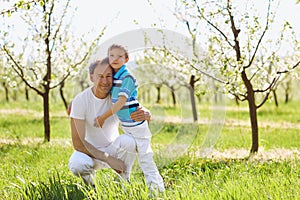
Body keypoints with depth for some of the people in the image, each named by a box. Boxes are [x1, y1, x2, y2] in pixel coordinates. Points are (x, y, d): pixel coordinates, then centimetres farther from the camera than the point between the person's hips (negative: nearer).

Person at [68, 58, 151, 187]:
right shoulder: (80, 100, -20)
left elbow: (147, 114, -9)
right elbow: (77, 142, -22)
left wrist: (145, 114, -37)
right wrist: (108, 159, -27)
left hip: (113, 148, 2)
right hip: (90, 152, -2)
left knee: (128, 141, -32)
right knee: (76, 165, -36)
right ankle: (89, 182, 2)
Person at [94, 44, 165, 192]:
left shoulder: (127, 77, -19)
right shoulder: (113, 77, 6)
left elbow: (121, 102, -22)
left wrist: (103, 117, -18)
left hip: (136, 122, -9)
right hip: (126, 124, 9)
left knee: (144, 155, -5)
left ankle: (156, 187, 2)